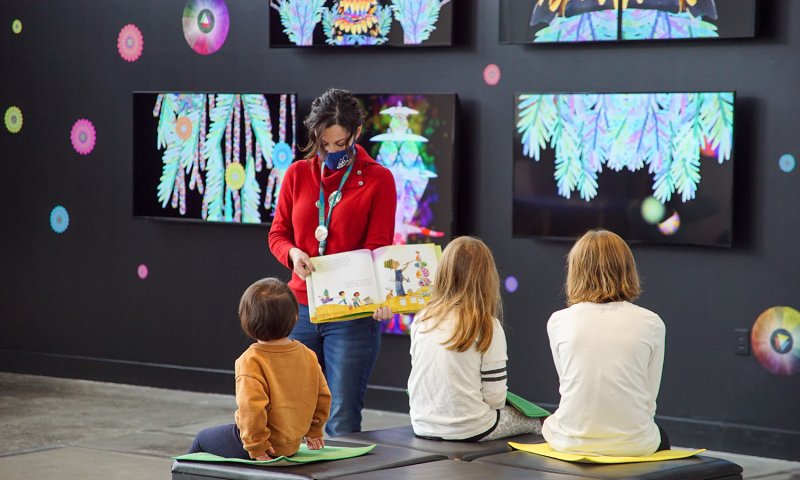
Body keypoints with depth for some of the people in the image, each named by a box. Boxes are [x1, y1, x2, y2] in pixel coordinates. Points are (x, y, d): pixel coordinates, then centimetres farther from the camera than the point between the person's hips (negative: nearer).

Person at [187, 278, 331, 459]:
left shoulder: (250, 361, -21)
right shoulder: (308, 356, -2)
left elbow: (251, 406, -29)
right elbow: (323, 395, 7)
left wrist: (256, 446, -20)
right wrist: (314, 430, 20)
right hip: (292, 445, 7)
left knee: (202, 439, 20)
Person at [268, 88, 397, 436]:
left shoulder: (377, 180, -2)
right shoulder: (297, 174, 7)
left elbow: (377, 248, -6)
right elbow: (278, 234, 12)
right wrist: (293, 254, -11)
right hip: (301, 310, 4)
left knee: (342, 424, -5)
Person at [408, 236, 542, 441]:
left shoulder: (422, 319, -1)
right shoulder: (487, 326, -14)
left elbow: (415, 382, 8)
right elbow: (494, 398, -12)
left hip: (422, 426, 5)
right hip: (467, 430, -5)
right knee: (535, 421, 23)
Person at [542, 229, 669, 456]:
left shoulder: (559, 321, -2)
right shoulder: (651, 323, -4)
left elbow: (568, 386, 4)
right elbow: (649, 397, 0)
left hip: (572, 443, 1)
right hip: (632, 443, 0)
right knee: (660, 437, 36)